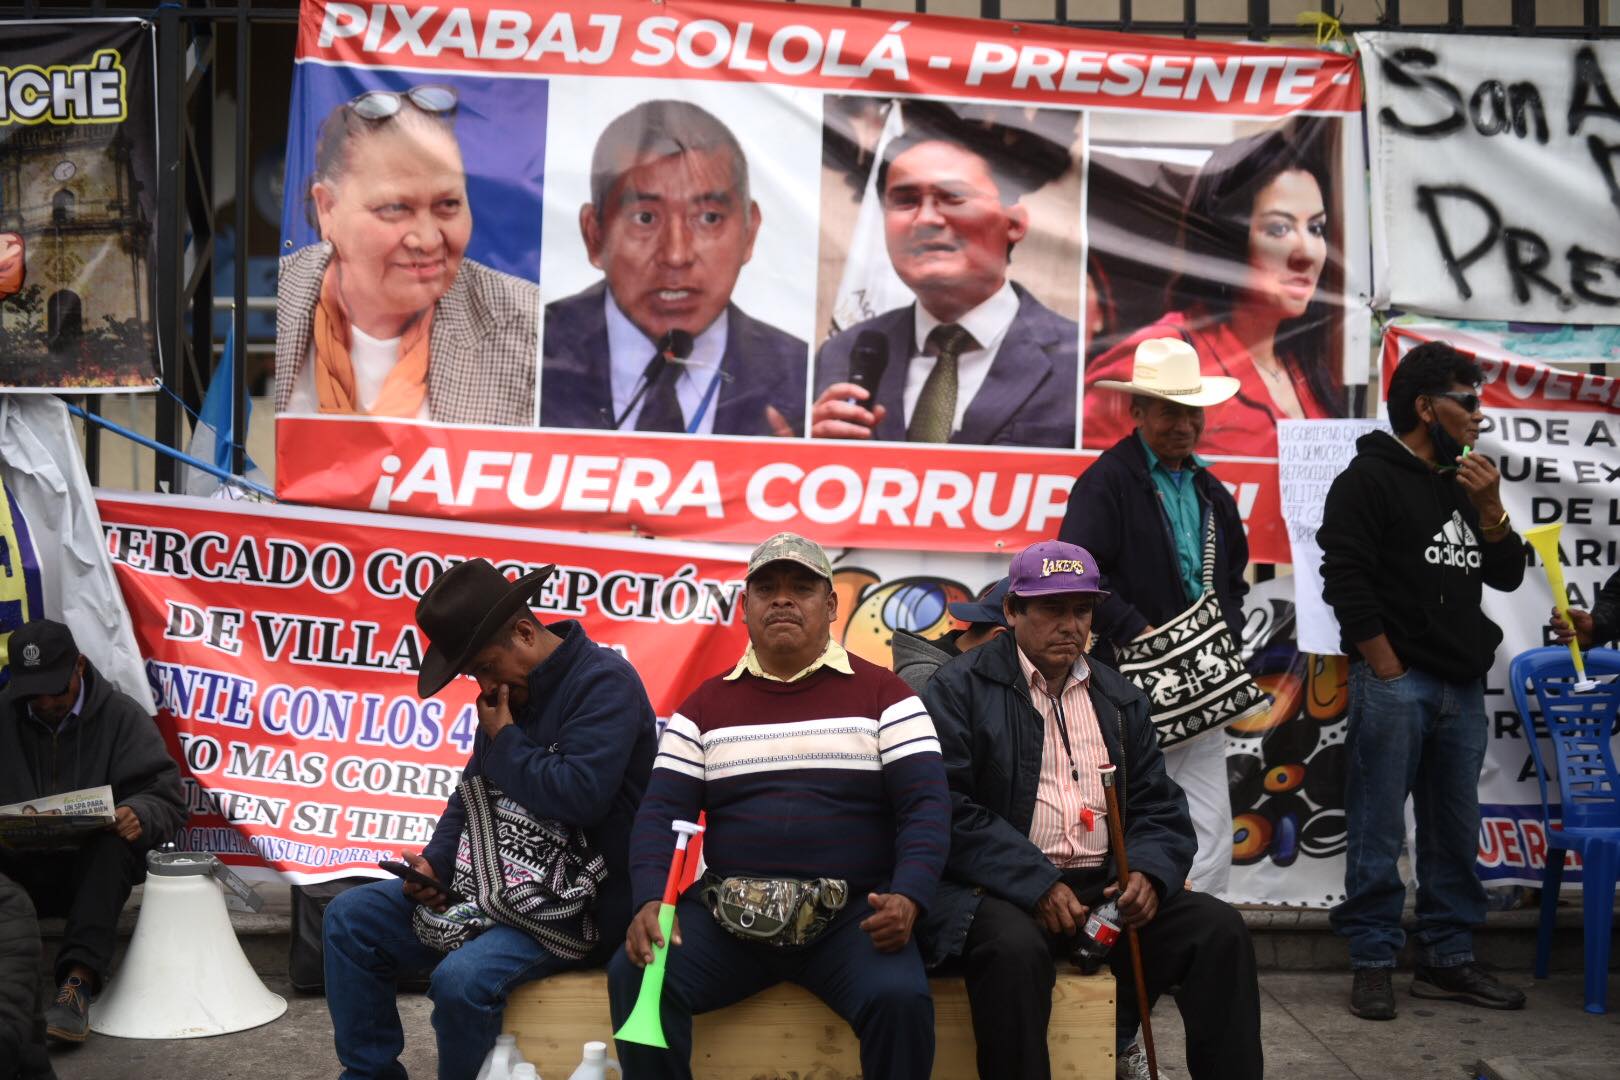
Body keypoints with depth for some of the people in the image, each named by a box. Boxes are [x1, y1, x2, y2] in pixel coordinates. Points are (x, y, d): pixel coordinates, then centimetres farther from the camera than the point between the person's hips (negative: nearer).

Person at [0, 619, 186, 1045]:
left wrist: (139, 817, -30)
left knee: (114, 847, -34)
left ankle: (78, 982, -44)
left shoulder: (122, 716, 0)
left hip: (95, 868, -2)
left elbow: (167, 799, -6)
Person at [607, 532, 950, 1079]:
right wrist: (651, 901, -14)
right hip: (728, 912, 2)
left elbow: (925, 806, -2)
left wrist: (908, 897, -21)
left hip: (851, 914, -2)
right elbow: (662, 814, 6)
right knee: (635, 975, -23)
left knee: (901, 997, -30)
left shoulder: (882, 694, 5)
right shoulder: (704, 706, 12)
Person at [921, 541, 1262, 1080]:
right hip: (1004, 892, -5)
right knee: (1014, 946, -37)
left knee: (1219, 928, -15)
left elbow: (1159, 807, 16)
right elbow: (949, 811, -11)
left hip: (1108, 887, 5)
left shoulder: (1119, 697, 18)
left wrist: (1148, 872, -7)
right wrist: (1036, 884, -19)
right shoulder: (962, 687, 0)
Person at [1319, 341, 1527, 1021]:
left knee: (1455, 833, 10)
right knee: (1378, 834, -4)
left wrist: (1489, 509, 0)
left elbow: (1508, 575, 16)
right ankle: (1372, 964, 3)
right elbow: (1345, 581, -10)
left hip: (1462, 686, 7)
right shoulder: (1370, 478, -3)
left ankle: (1448, 960, 19)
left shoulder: (1465, 484, 18)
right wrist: (1390, 672, -12)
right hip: (1394, 681, -7)